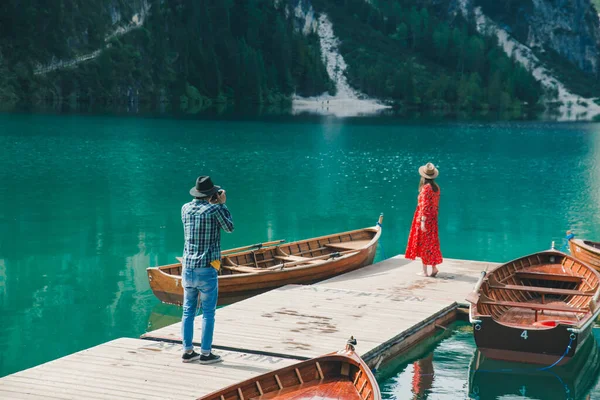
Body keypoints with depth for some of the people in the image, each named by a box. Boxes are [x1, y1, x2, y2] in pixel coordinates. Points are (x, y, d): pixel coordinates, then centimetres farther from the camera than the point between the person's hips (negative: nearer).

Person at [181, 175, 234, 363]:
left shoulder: (185, 209, 4)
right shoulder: (214, 210, -11)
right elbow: (229, 227, 6)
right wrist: (222, 204, 14)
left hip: (188, 268, 5)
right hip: (206, 270, -5)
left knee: (188, 311, 11)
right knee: (208, 312, 2)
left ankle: (188, 351, 14)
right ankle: (205, 353, 4)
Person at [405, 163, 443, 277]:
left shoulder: (425, 188, -17)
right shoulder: (436, 187, 6)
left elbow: (424, 206, -20)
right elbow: (436, 204, 11)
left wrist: (422, 221, -20)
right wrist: (434, 216, 18)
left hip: (424, 218, -7)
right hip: (433, 218, 7)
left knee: (423, 243, 1)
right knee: (431, 243, 14)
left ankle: (425, 271, 5)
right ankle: (434, 267, 13)